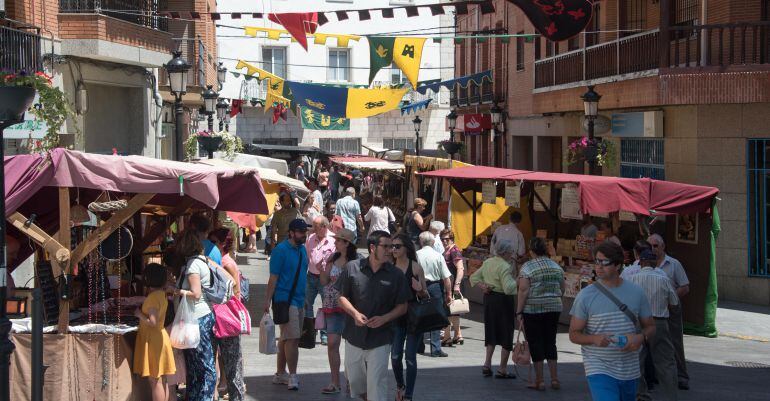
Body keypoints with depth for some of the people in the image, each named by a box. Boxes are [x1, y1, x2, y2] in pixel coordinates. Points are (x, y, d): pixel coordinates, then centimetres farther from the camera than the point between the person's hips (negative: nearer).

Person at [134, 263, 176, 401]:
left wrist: (139, 314, -10)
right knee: (161, 381, 13)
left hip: (152, 340, -9)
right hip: (160, 336, 9)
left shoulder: (153, 297, -18)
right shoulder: (162, 294, 9)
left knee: (155, 381, -6)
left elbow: (152, 322, -23)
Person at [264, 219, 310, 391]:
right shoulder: (281, 250, -10)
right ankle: (293, 376, -8)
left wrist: (305, 299, 19)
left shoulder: (302, 249, 13)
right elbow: (273, 277, -12)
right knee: (292, 339, -11)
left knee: (286, 339, 13)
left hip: (299, 300, 8)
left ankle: (280, 374, 20)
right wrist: (268, 300, -14)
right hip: (285, 299, -8)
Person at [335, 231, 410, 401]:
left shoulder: (396, 275, -4)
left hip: (380, 339, -2)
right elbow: (342, 297, 5)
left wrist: (384, 318, -15)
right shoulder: (352, 268, -2)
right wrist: (355, 313, -14)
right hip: (354, 335, 2)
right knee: (354, 380, 15)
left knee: (376, 384, -6)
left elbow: (402, 307, 2)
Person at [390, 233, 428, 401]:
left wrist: (420, 290, -21)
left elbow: (425, 295, -1)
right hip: (396, 316, 3)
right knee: (395, 355, 0)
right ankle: (400, 386, 28)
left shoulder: (416, 268, -6)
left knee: (410, 357, -1)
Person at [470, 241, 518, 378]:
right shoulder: (505, 267, -18)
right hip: (503, 300, -8)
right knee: (506, 335, 2)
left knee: (492, 332, 20)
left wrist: (483, 287, 1)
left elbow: (474, 278, 13)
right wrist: (516, 280, -11)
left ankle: (487, 363, 14)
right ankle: (502, 369, 5)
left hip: (489, 298, 8)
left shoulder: (487, 262, 8)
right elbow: (508, 288, -27)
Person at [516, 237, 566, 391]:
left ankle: (539, 381, 5)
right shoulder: (556, 267, 8)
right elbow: (562, 290, 13)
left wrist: (519, 312, -10)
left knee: (535, 343, 3)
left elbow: (523, 291, -14)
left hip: (533, 309, -5)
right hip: (554, 308, 5)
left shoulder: (527, 267, -8)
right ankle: (554, 379, 10)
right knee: (550, 342, 14)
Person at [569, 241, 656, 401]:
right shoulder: (586, 296, -5)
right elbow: (574, 334, -2)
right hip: (599, 369, -4)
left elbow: (650, 326, 11)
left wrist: (641, 337, -12)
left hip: (630, 371, 4)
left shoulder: (636, 293, 3)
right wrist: (595, 339, -23)